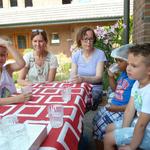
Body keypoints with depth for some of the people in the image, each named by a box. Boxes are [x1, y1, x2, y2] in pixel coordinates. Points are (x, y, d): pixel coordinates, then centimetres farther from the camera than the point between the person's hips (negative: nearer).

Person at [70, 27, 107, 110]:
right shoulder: (76, 55, 4)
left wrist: (83, 79, -34)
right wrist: (75, 79, -25)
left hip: (95, 89, -3)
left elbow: (99, 77, -15)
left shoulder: (100, 54, -8)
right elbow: (73, 75, -1)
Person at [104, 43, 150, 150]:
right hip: (137, 122, 8)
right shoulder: (137, 83, -5)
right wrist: (123, 131, -4)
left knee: (108, 138, -4)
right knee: (110, 129, 16)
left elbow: (141, 125, -26)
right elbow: (130, 109, -3)